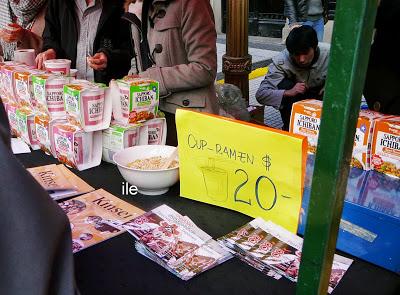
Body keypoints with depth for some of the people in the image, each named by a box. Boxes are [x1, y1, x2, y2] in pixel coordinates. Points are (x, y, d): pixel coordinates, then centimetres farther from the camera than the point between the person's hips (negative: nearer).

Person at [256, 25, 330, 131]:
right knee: (284, 85, -31)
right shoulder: (280, 62, -30)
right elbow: (261, 94, -34)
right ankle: (289, 127, -12)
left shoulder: (329, 53, -27)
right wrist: (288, 93, -50)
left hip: (320, 95, 2)